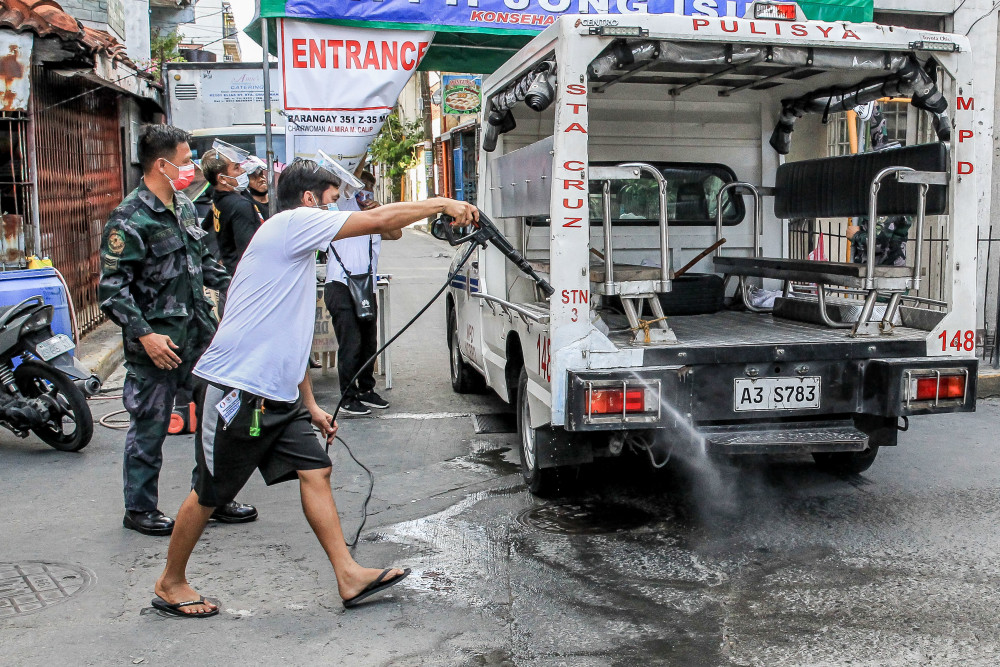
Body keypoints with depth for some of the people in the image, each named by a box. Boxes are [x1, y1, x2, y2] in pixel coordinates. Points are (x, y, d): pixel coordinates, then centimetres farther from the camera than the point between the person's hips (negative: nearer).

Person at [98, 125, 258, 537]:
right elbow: (112, 288, -17)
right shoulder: (130, 220, -14)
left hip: (199, 334, 8)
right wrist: (143, 334, -23)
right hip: (157, 344, -8)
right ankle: (139, 510, 19)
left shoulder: (185, 208, 12)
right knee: (150, 428, 4)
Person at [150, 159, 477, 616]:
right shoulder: (293, 223, -7)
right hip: (241, 388, -9)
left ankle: (348, 576, 5)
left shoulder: (297, 250, 22)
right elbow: (378, 220, -16)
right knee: (211, 493, 3)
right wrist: (442, 204, -7)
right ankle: (170, 583, 20)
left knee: (315, 471, 2)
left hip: (279, 394, 10)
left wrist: (311, 405, 21)